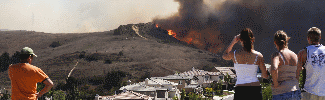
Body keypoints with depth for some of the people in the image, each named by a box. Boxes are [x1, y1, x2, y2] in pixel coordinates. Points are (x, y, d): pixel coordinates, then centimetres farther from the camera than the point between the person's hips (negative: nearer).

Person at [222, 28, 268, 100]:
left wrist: (233, 42, 21)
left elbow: (224, 56, 23)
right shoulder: (258, 56, -2)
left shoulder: (234, 55, -2)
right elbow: (265, 76, 4)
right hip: (255, 91, 1)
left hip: (240, 91, -1)